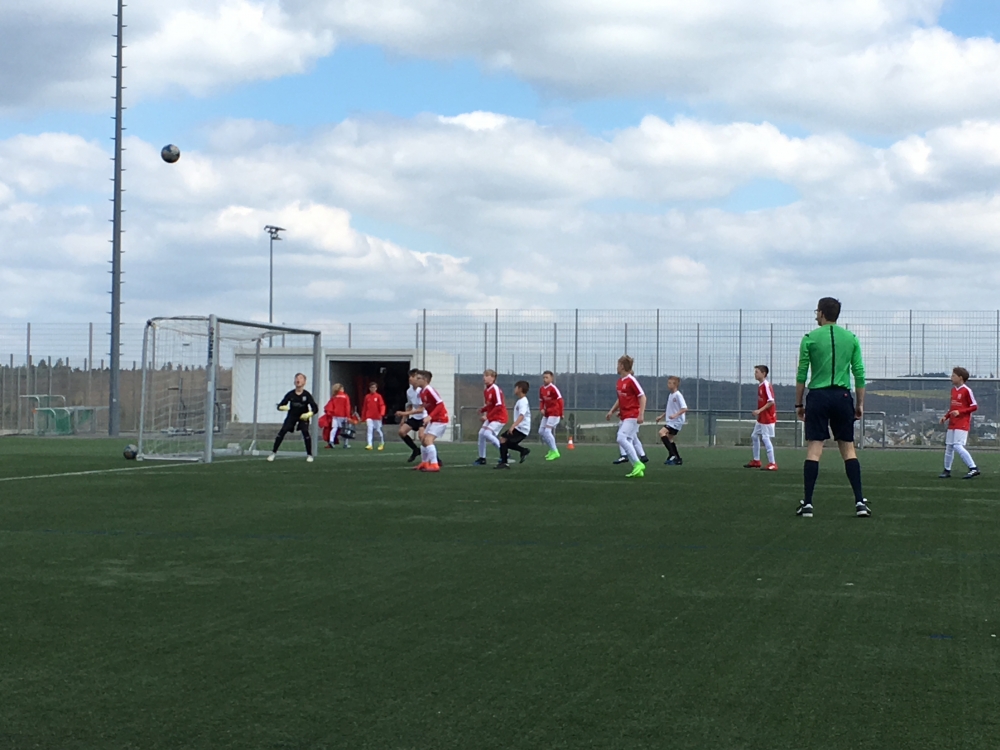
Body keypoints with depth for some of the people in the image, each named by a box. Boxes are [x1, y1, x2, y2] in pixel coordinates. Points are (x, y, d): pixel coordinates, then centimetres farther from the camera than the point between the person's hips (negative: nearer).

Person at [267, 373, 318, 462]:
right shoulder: (290, 394, -13)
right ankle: (273, 452, -4)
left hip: (303, 417, -2)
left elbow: (315, 408, -18)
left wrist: (308, 414, -35)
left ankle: (309, 455, -10)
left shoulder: (307, 395, -18)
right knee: (282, 431, -13)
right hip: (291, 416, 2)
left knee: (305, 432, -22)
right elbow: (280, 406, -9)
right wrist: (282, 407, -33)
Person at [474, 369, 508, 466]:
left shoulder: (495, 389, -19)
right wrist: (482, 409, -3)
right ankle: (482, 458, 12)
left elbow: (499, 406, -23)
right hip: (490, 417, 9)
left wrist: (487, 416, -22)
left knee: (487, 433, -21)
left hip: (499, 417, -9)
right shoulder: (486, 391, 7)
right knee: (481, 433, 2)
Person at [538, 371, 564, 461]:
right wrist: (541, 409, -4)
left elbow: (560, 401, -17)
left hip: (554, 413, -8)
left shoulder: (553, 388, -16)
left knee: (547, 431, -16)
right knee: (541, 432, 9)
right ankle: (551, 449, 24)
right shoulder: (541, 389, 7)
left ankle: (555, 452, -8)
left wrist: (561, 414, -14)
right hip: (546, 413, 9)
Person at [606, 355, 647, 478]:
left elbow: (642, 397, -14)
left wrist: (641, 414, -20)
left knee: (622, 438, -20)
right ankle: (638, 470, 10)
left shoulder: (631, 380, -13)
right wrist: (612, 411, 17)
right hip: (624, 416, 9)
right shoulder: (620, 381, 13)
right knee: (627, 442, 6)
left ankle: (637, 464, -16)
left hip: (632, 416, -9)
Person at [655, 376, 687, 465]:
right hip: (671, 421, 10)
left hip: (677, 421, -10)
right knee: (669, 438, 15)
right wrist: (661, 416, 21)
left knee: (662, 432, -23)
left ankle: (672, 455, -24)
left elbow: (684, 408, -22)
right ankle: (678, 459, 23)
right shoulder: (670, 395, 14)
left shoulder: (678, 395, -14)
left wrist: (675, 415, -31)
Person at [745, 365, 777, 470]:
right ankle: (756, 461, 27)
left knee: (766, 439, -9)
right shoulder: (760, 385, 11)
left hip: (767, 418, -10)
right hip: (761, 418, 10)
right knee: (754, 436, 16)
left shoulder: (766, 385, -17)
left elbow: (771, 402, -21)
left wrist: (759, 410, -22)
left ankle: (772, 464, -5)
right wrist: (758, 412, 11)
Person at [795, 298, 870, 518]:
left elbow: (801, 374, 0)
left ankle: (807, 503, -5)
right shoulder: (851, 338, 8)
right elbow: (859, 374, 5)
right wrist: (860, 404, 12)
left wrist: (799, 403, 7)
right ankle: (860, 501, 1)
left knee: (814, 449, -2)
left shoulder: (810, 338, 1)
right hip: (843, 396, 2)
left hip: (818, 396, -2)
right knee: (848, 449, 7)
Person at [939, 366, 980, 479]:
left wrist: (960, 412, -20)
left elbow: (974, 406, -11)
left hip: (962, 424, -8)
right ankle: (947, 471, 20)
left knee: (958, 446, -17)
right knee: (949, 446, 10)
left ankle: (973, 468, -15)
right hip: (952, 423, 8)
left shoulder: (967, 390, -11)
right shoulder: (953, 390, 13)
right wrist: (946, 417, 9)